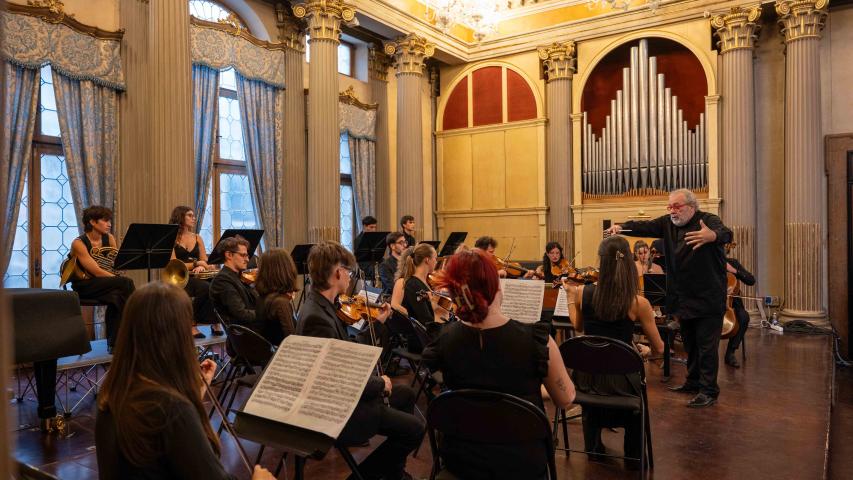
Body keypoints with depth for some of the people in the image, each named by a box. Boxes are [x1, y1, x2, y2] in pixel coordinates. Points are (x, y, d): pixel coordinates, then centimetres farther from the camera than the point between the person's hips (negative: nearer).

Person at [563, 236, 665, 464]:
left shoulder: (582, 292, -9)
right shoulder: (638, 303, -16)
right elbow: (659, 348, -3)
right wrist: (643, 349, 19)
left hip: (585, 377, 2)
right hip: (619, 380, -2)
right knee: (638, 390, 35)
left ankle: (593, 449, 48)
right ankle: (634, 458, 41)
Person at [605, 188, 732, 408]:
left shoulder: (709, 220, -13)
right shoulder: (668, 223, 5)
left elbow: (726, 234, -32)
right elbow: (644, 226, -7)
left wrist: (712, 236, -57)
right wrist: (621, 227, -27)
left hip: (708, 298, -6)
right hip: (683, 298, 6)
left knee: (707, 346, -2)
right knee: (690, 344, 18)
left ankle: (709, 391, 8)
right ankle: (693, 382, 33)